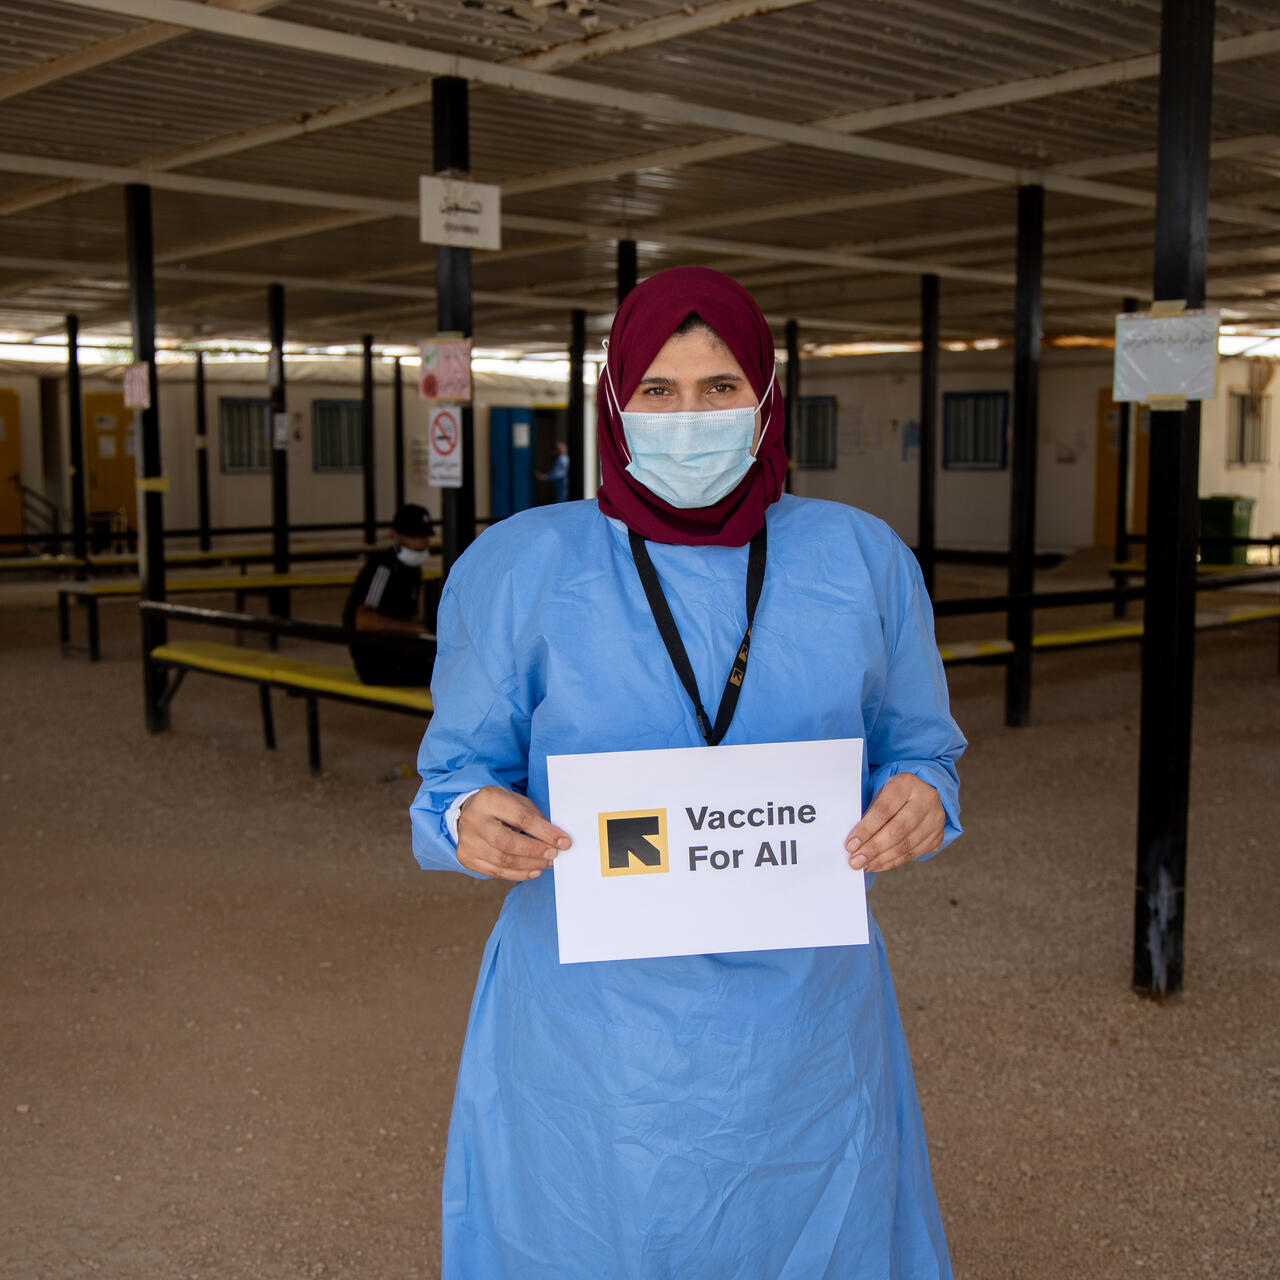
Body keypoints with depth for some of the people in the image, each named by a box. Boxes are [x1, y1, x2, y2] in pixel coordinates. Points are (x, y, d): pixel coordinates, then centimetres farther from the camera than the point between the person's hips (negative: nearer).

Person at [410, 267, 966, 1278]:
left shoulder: (862, 561, 2)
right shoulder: (522, 568, -2)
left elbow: (917, 748, 10)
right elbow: (459, 768, 3)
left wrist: (921, 799, -13)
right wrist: (469, 820, -20)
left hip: (799, 1026, 2)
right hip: (589, 1032, -1)